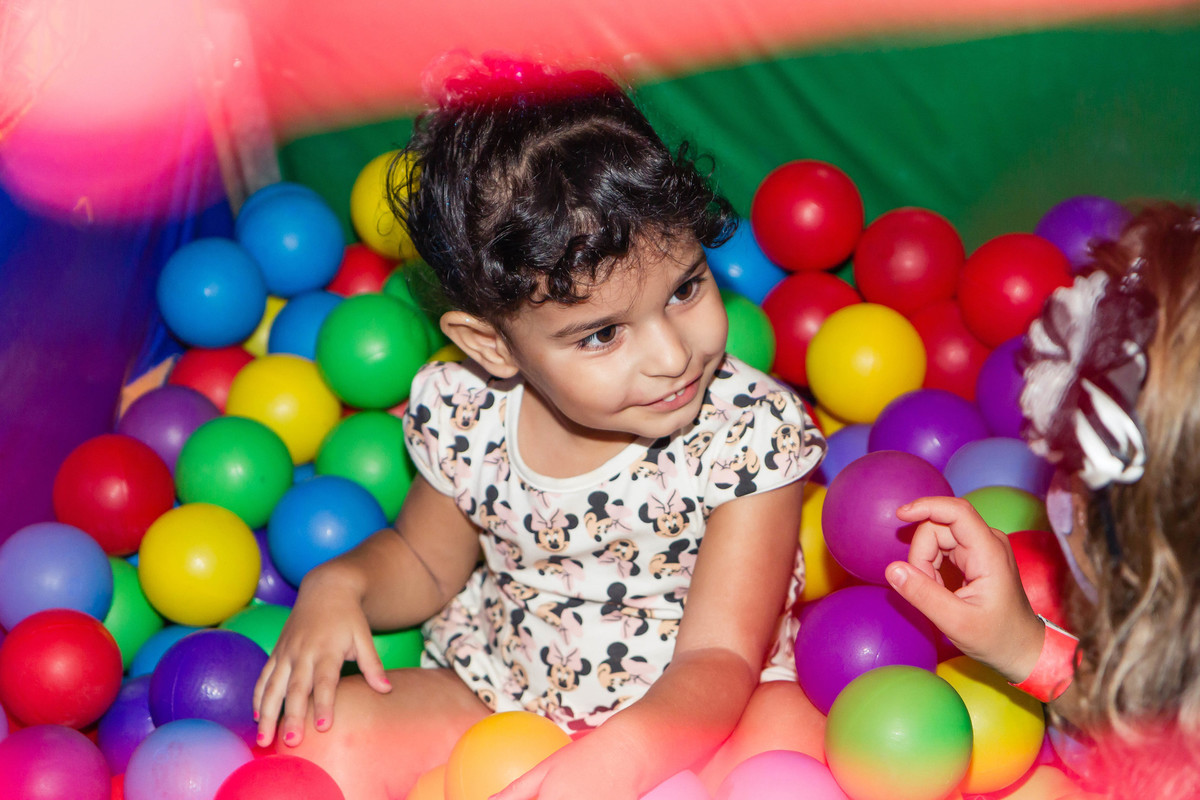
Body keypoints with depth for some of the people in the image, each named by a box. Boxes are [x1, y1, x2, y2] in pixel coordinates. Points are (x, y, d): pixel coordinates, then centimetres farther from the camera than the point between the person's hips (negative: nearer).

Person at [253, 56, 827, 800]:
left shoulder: (751, 429, -21)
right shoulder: (464, 414, -11)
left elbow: (719, 656, -24)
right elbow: (424, 560, 11)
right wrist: (339, 584, -12)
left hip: (689, 712, -3)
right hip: (495, 696, 3)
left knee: (788, 740, -35)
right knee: (328, 732, -18)